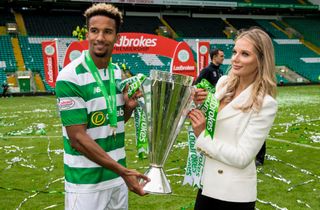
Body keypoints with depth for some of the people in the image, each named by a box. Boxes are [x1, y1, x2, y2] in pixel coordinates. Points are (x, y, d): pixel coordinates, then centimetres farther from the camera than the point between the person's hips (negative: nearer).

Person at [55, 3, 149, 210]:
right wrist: (123, 171, -23)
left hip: (117, 175, 6)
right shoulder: (70, 77, -18)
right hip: (86, 182, -6)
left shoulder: (117, 71, 3)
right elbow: (77, 138, -20)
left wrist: (129, 106, -7)